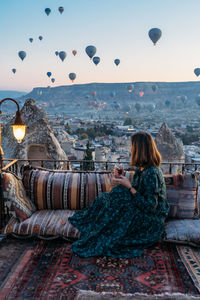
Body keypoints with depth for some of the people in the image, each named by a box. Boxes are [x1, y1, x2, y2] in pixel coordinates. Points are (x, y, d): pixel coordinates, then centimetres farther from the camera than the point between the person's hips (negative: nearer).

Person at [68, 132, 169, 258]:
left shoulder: (151, 173, -24)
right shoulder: (142, 168, 4)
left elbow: (150, 207, -25)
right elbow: (135, 192, 11)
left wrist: (129, 187, -25)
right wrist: (122, 177, -2)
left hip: (152, 220, -9)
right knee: (105, 198, -2)